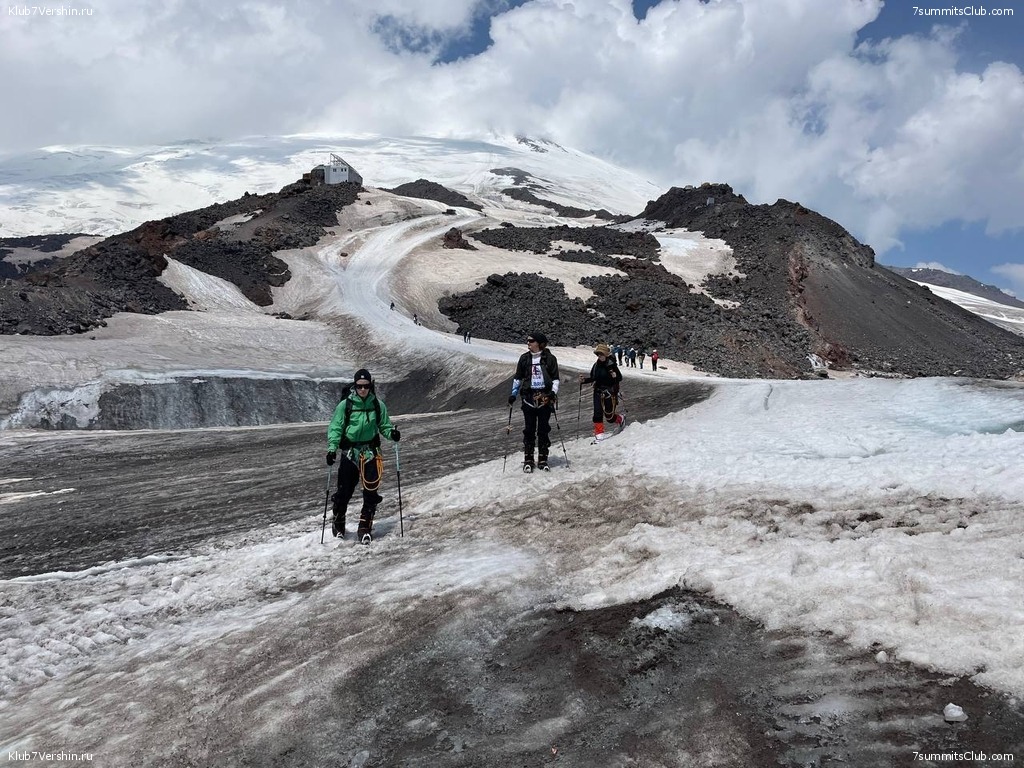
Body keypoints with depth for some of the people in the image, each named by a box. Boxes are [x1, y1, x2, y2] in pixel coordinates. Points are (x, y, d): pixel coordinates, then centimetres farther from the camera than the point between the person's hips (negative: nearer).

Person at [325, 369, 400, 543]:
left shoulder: (378, 405, 2)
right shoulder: (345, 405, -4)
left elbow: (384, 426, 10)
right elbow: (335, 428, -3)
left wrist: (392, 433, -11)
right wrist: (332, 448, -16)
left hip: (370, 452, 1)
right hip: (349, 451, -1)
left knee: (371, 491, -6)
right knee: (344, 490, 4)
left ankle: (365, 527, 7)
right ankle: (338, 523, 29)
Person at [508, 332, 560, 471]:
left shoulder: (550, 359, 1)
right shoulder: (524, 358, 7)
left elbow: (555, 378, 6)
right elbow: (517, 378, 15)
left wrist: (554, 392, -8)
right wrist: (513, 394, 8)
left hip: (545, 398, -1)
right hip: (529, 398, 1)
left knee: (544, 430, 4)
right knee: (529, 430, 2)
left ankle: (543, 459, 13)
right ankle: (528, 460, 9)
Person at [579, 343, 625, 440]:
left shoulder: (611, 365, -10)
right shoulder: (596, 365, 5)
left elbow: (620, 378, -7)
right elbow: (593, 378, 16)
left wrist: (615, 376, -28)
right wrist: (584, 380, 1)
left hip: (610, 392, -4)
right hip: (598, 392, 4)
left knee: (609, 416, 3)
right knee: (597, 413, -8)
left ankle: (620, 419, 35)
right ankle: (599, 433, 0)